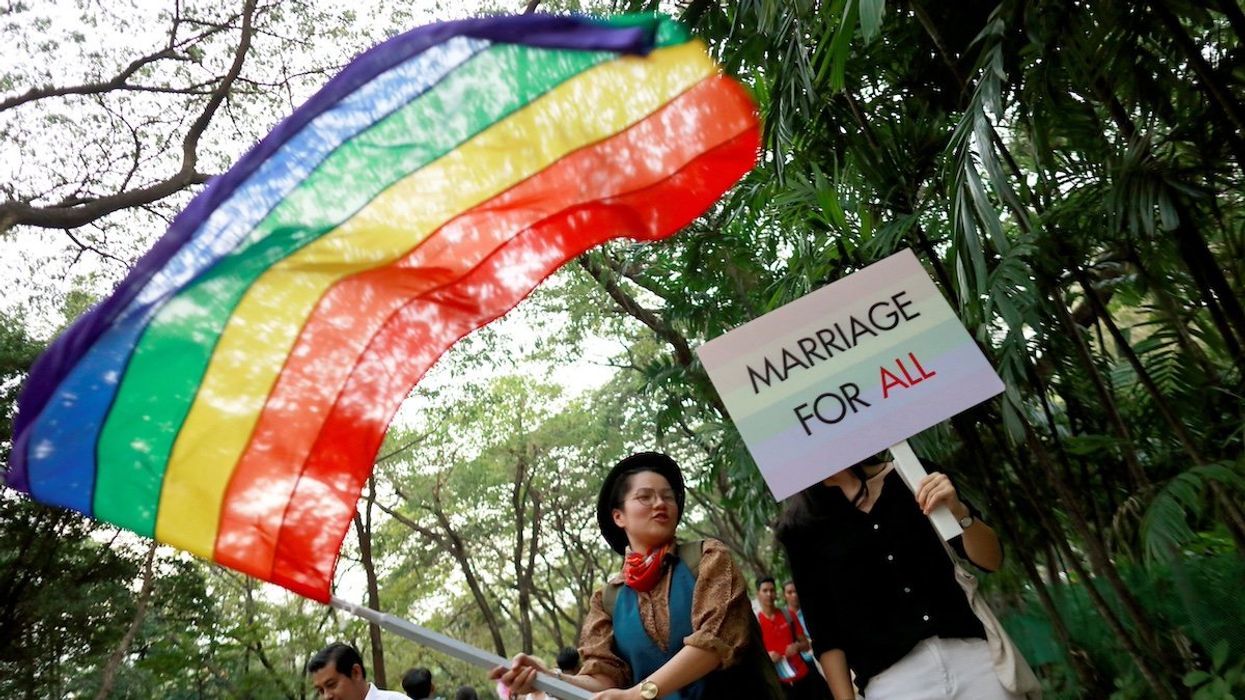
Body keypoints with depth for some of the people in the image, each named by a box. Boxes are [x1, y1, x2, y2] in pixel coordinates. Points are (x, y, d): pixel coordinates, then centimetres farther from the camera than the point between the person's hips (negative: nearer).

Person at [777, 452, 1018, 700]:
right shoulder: (803, 526, -2)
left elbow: (991, 561, 1)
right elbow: (824, 630, -1)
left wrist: (960, 513, -17)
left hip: (970, 653, 2)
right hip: (891, 679, -2)